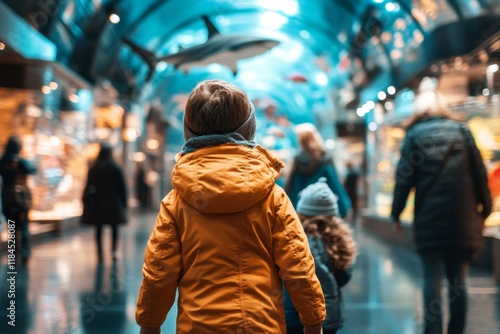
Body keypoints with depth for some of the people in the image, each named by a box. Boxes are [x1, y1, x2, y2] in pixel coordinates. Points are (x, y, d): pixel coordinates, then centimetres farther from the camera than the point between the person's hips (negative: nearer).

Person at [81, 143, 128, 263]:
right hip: (113, 203, -1)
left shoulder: (93, 168, 2)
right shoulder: (116, 168, -4)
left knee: (99, 229, 6)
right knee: (114, 228, 11)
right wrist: (124, 203, 4)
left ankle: (100, 254, 4)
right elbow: (122, 186, -3)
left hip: (97, 203, 1)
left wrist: (88, 202, 9)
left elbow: (89, 186, 3)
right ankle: (114, 250, -4)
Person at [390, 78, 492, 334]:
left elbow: (405, 177, -4)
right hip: (461, 218, 2)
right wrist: (485, 208, 11)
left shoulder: (414, 134, 2)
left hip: (429, 219, -2)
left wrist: (396, 213, 2)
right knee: (458, 280, 10)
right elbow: (479, 172, 5)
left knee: (433, 280, 1)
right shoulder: (460, 129, 7)